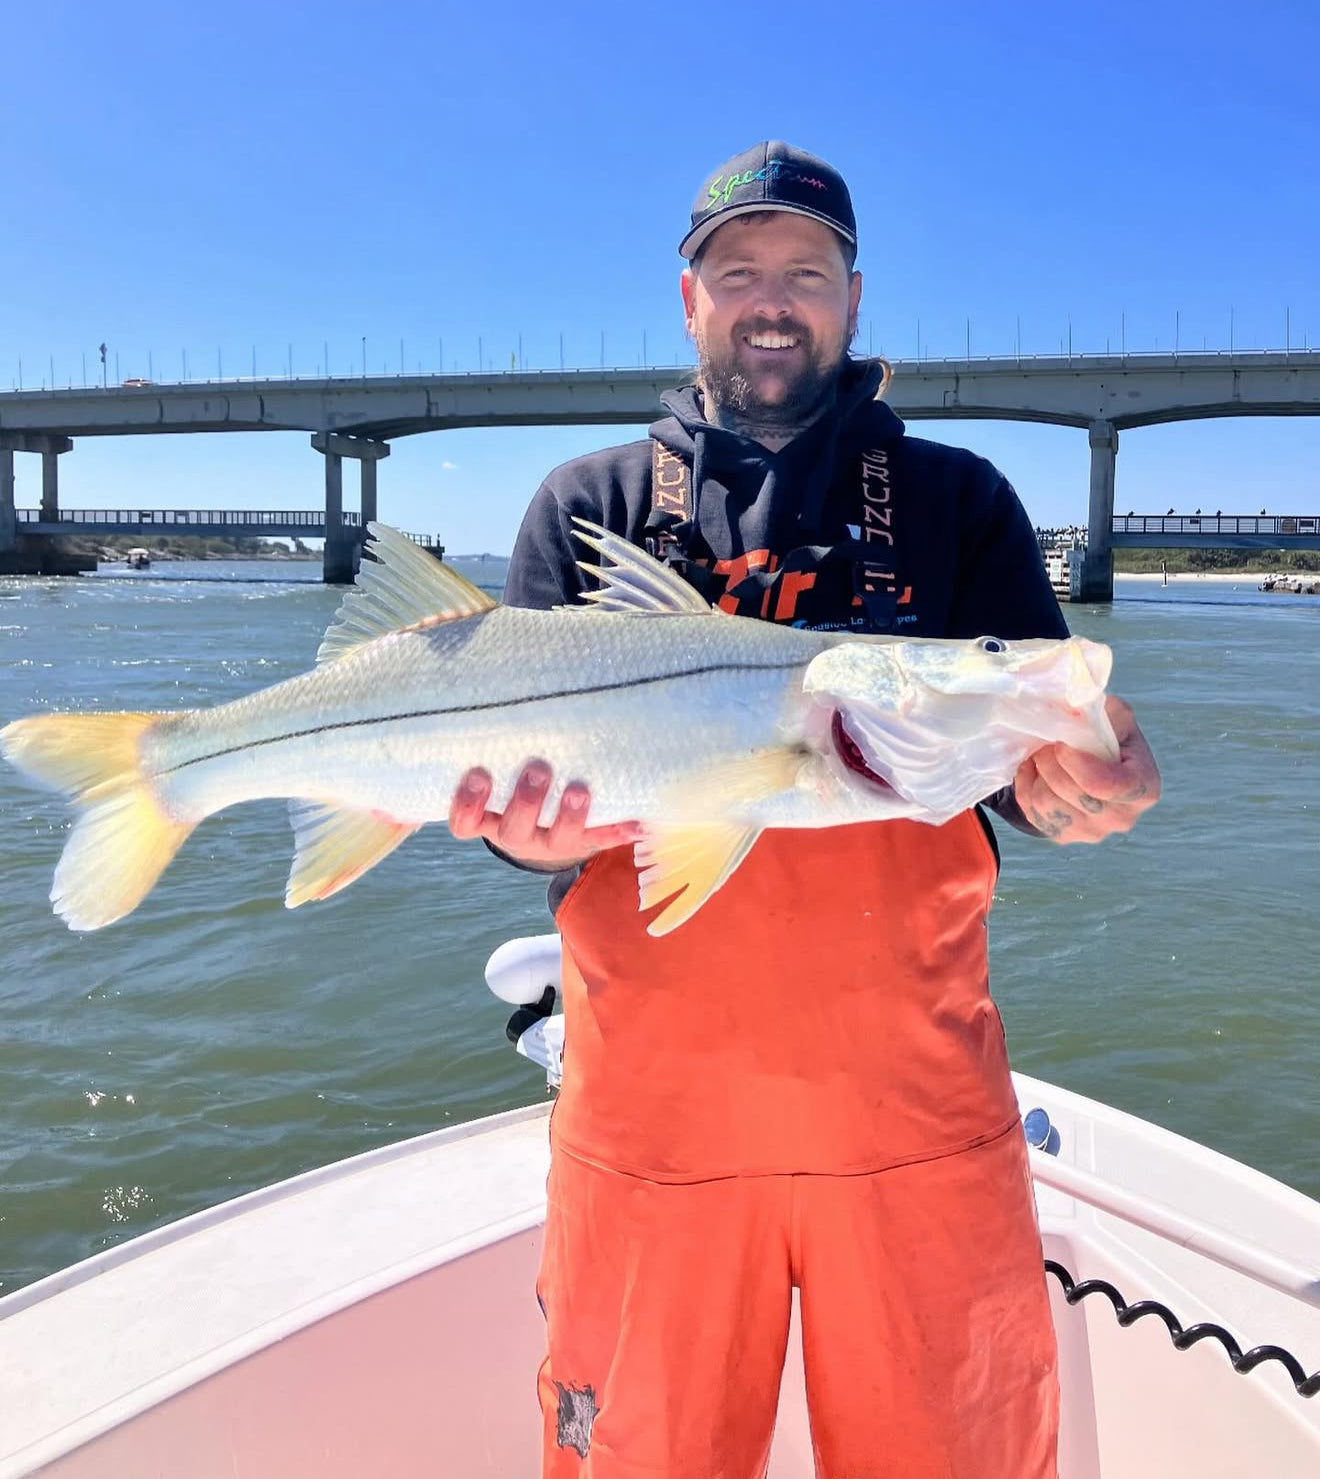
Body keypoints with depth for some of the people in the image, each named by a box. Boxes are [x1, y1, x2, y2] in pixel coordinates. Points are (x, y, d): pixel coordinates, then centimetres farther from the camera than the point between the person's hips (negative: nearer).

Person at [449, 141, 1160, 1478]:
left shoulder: (956, 501, 8)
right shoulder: (589, 505, 8)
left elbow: (1031, 744, 0)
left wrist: (1068, 791, -23)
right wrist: (528, 818, -21)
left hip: (917, 1106, 1)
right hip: (652, 1103, 0)